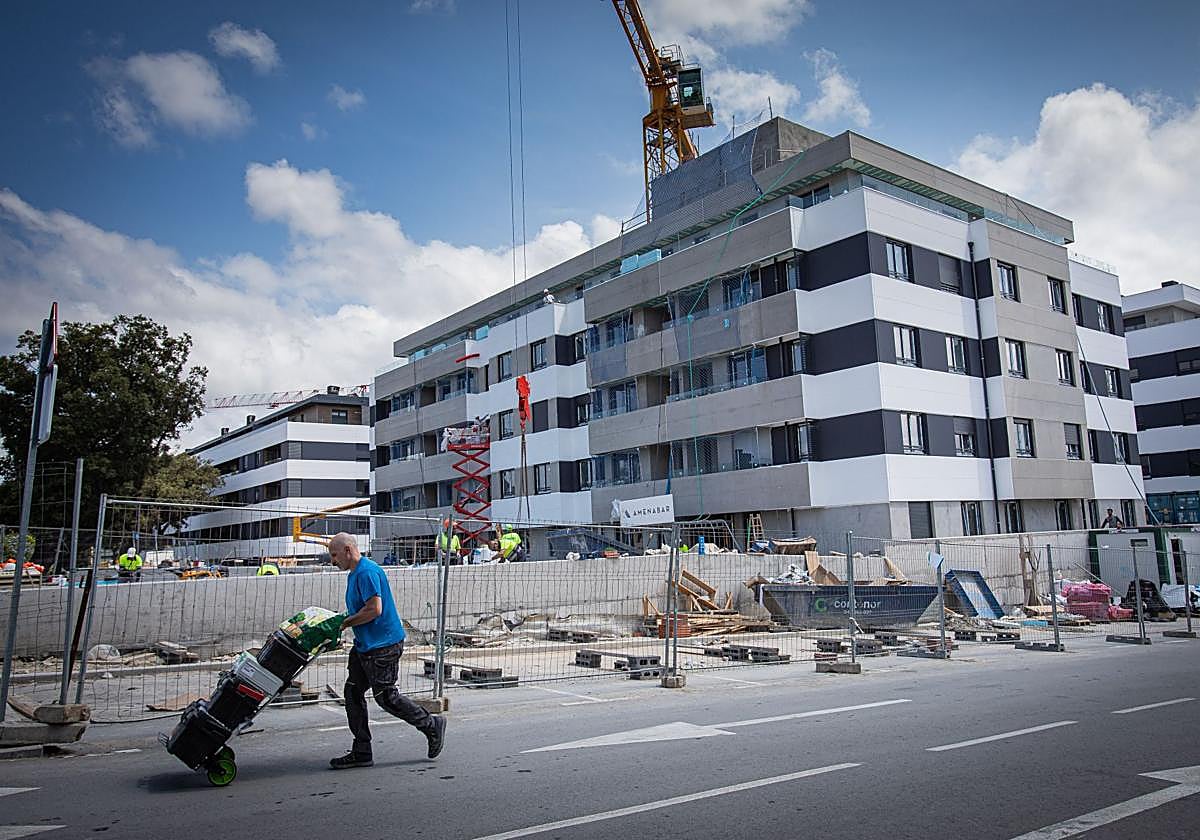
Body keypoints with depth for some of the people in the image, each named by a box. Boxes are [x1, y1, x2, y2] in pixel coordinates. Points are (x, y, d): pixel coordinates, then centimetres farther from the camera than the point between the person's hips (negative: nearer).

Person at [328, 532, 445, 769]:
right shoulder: (355, 573, 15)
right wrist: (345, 621, 9)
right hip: (365, 645, 11)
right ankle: (361, 753, 15)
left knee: (385, 696, -3)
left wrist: (346, 623, -15)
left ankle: (432, 725, 13)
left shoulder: (367, 571, -18)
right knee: (353, 693, 9)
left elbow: (374, 609, -25)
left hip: (383, 645, -11)